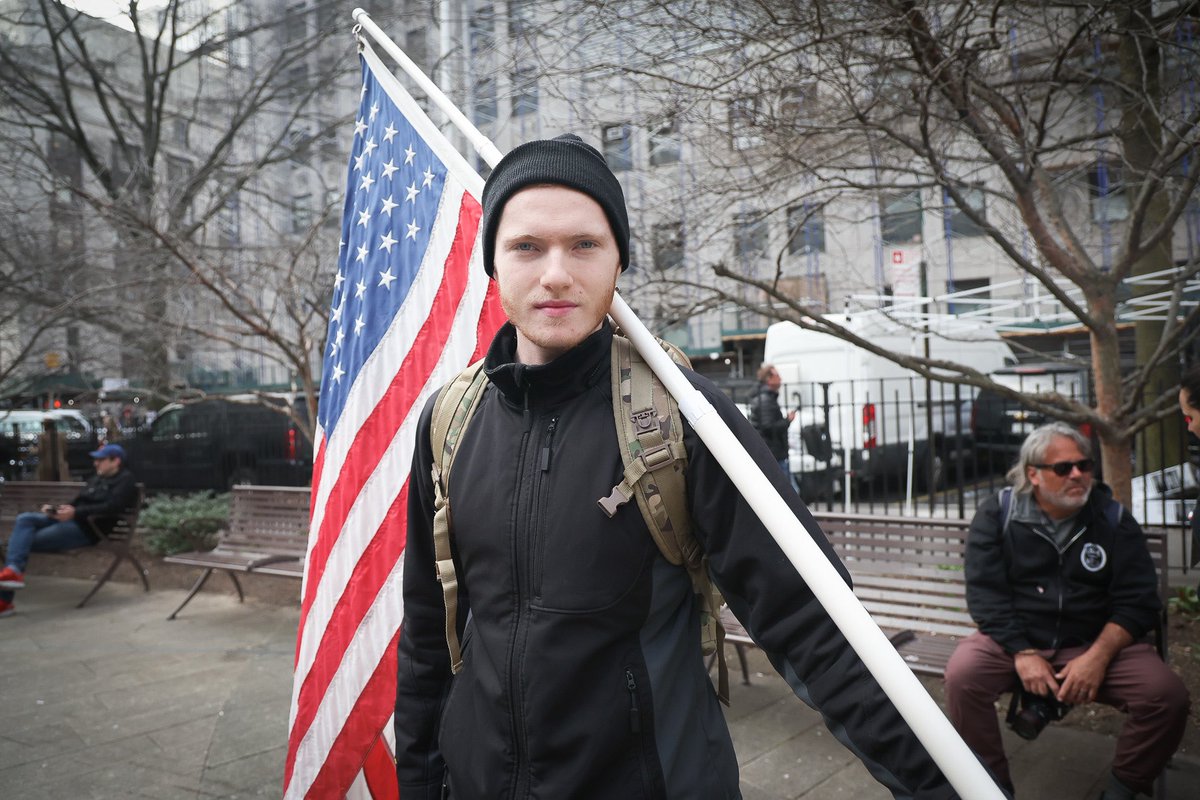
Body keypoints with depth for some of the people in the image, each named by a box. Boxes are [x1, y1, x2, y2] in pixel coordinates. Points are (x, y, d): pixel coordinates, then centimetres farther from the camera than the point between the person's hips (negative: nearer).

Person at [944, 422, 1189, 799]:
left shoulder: (1113, 519, 5)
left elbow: (1138, 601, 0)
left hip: (1097, 641, 2)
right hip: (1013, 639, -1)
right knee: (962, 676, -30)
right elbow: (985, 593, -6)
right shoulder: (997, 514, 0)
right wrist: (1023, 654, -18)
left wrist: (1098, 656, -16)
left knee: (1167, 695, -23)